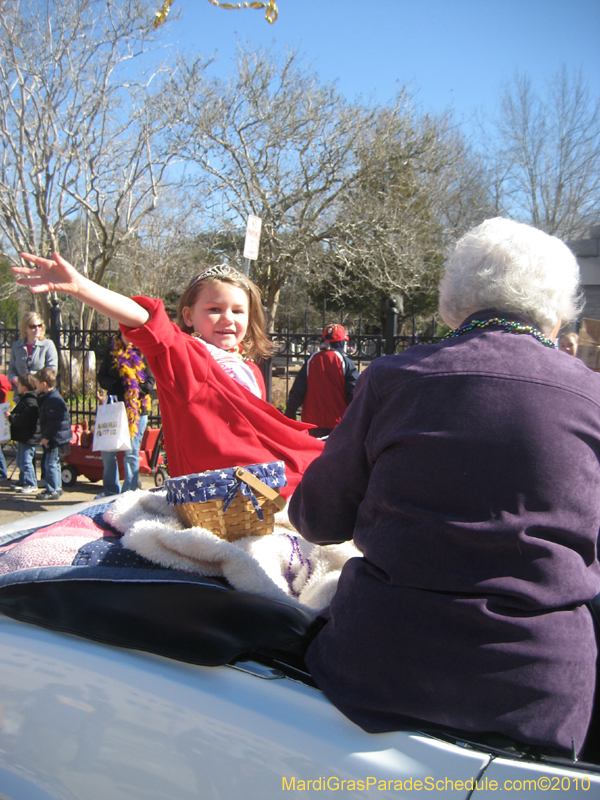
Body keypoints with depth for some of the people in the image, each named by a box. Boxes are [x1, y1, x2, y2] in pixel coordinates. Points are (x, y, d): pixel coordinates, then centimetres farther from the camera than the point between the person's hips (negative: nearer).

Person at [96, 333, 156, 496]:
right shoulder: (112, 351, 10)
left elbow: (150, 382, -7)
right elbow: (102, 376, 9)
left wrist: (133, 391, -18)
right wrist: (113, 385, -9)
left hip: (137, 410, -4)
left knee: (131, 452, 0)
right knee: (107, 452, 7)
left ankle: (129, 491, 10)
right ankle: (110, 490, 20)